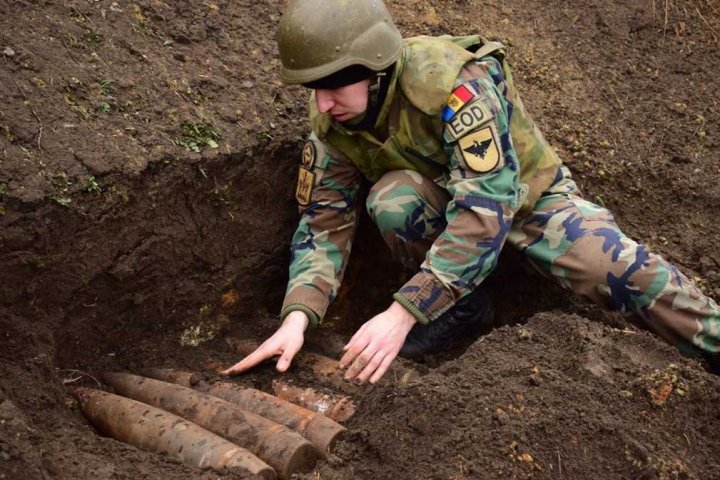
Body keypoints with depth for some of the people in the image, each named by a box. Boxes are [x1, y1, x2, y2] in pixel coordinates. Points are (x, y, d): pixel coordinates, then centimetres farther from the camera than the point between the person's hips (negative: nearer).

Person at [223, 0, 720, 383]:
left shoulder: (454, 82, -36)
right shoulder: (332, 122, -17)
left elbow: (486, 211, -41)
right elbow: (323, 224, -13)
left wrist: (402, 313, -46)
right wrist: (297, 317, -31)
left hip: (526, 193, -3)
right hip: (439, 200, 4)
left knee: (623, 269, -24)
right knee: (392, 198, -29)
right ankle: (461, 308, -5)